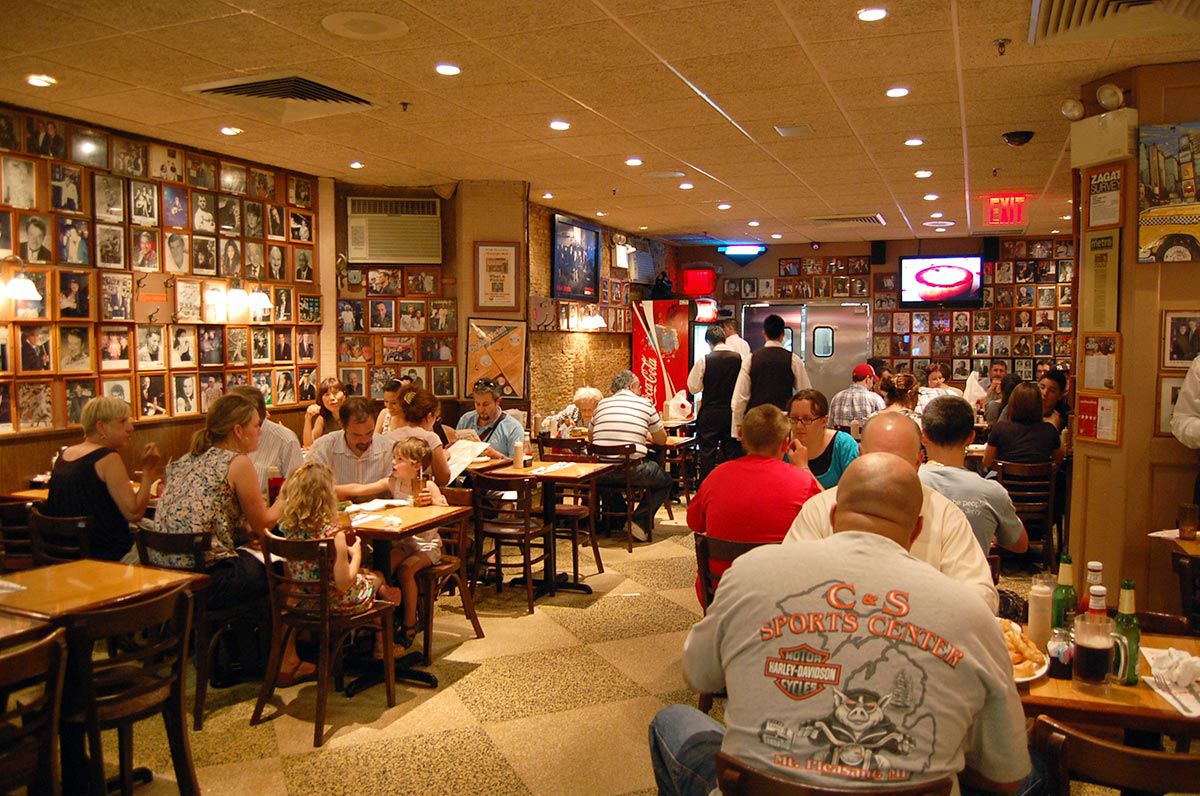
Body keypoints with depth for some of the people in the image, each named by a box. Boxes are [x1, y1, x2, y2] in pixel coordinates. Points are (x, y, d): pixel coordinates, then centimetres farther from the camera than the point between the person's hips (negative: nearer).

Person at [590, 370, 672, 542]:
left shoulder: (602, 404, 12)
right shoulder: (645, 404, 5)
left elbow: (591, 438, 26)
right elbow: (662, 440, 14)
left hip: (602, 473, 4)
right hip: (632, 471, -4)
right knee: (666, 481, 22)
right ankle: (640, 520, 7)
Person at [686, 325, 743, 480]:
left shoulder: (704, 360, -10)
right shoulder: (740, 358, -5)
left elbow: (693, 387, -3)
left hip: (710, 414, -2)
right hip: (732, 413, 2)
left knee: (708, 455, 5)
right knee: (731, 454, 10)